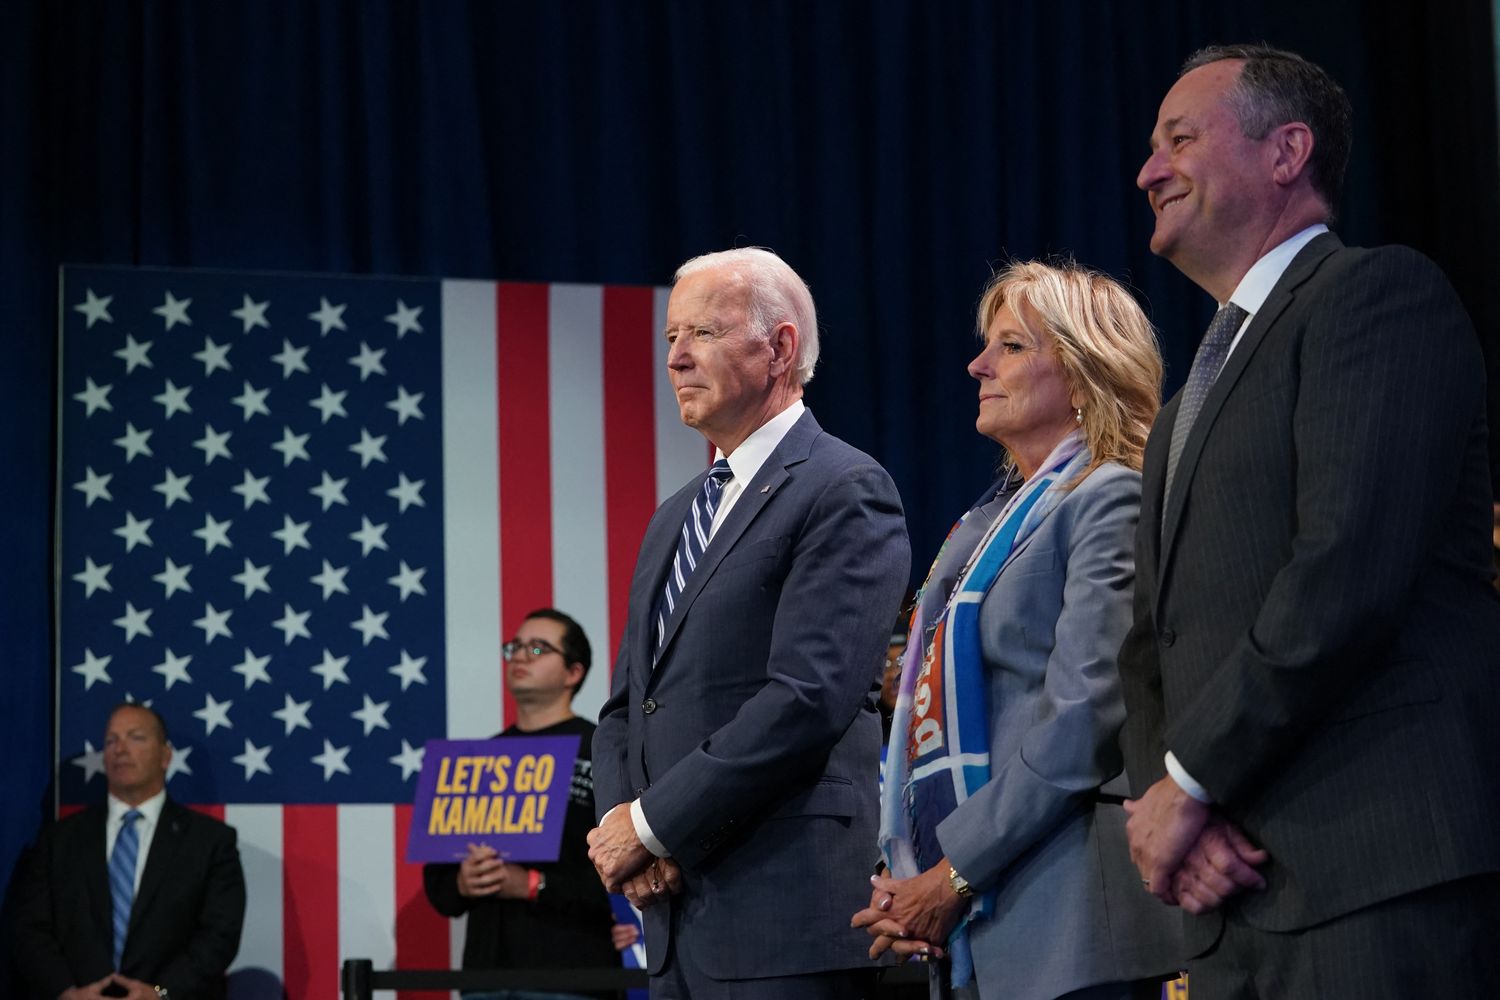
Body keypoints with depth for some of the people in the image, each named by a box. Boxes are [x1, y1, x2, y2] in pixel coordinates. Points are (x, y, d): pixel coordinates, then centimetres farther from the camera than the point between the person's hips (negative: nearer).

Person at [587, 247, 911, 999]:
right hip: (678, 915, 8)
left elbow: (808, 698, -17)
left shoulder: (845, 493, -7)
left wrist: (652, 823, -13)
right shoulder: (674, 519, 21)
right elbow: (625, 708, 20)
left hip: (783, 917, -8)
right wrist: (617, 819, -1)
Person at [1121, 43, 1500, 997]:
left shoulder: (1379, 293, -4)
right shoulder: (1186, 412, 25)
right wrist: (1157, 796, 0)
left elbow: (1350, 570, -16)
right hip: (1236, 895, 8)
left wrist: (1189, 780, -10)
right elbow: (1154, 640, 21)